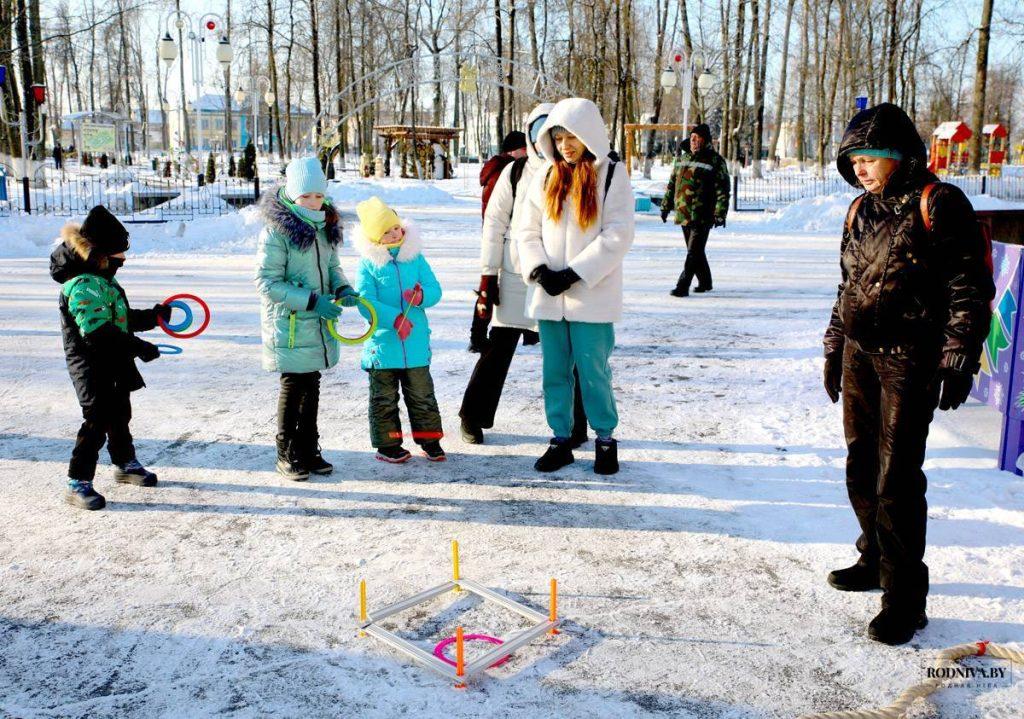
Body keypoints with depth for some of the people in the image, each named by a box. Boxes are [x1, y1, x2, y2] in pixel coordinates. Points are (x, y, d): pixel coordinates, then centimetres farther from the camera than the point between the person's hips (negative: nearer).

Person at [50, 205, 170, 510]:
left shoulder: (102, 280, 13)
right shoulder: (83, 285, -22)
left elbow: (122, 319, 24)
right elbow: (98, 331, -30)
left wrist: (154, 316, 23)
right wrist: (139, 347, -29)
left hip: (116, 368, 10)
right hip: (93, 369, -10)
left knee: (120, 415, 22)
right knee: (97, 422, -8)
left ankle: (126, 464, 40)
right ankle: (78, 483, 0)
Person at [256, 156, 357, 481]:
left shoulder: (325, 226, 7)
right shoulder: (276, 230, -15)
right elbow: (267, 282, -17)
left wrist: (342, 288, -5)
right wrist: (313, 301, -23)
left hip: (318, 325, 6)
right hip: (288, 324, -6)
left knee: (311, 387, 14)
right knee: (293, 387, 2)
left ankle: (309, 450, 27)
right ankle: (287, 455, 18)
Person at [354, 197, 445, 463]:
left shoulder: (416, 258, 3)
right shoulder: (368, 264, -6)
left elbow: (435, 290, 1)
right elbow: (366, 301, -15)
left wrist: (421, 296, -22)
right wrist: (394, 318, -27)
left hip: (416, 344, 3)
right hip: (382, 345, -2)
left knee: (422, 396, 14)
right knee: (384, 398, 10)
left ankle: (429, 439, 27)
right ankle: (388, 443, 23)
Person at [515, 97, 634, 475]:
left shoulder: (612, 175, -2)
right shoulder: (545, 176, 9)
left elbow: (618, 235, -8)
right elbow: (526, 229, 9)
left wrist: (574, 274, -14)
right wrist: (539, 270, -9)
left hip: (591, 295, -4)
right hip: (548, 295, 4)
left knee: (593, 371, -1)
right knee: (555, 370, 9)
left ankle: (605, 439, 18)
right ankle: (561, 440, 22)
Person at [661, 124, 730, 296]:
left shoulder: (715, 161, -5)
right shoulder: (683, 158, 14)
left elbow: (722, 189, -10)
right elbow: (672, 183, 22)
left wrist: (720, 214, -17)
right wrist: (666, 205, 19)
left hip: (703, 216, -6)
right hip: (684, 214, 7)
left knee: (694, 252, -9)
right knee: (696, 251, 16)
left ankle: (682, 286, -8)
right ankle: (705, 282, 31)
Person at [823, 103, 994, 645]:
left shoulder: (938, 204, -8)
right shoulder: (861, 210, 13)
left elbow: (970, 286, -9)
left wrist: (959, 357, -14)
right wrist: (834, 348, 20)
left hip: (909, 358, -7)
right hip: (859, 355, 7)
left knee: (896, 477, -7)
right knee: (862, 467, 14)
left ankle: (905, 596, 3)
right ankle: (876, 561, 32)